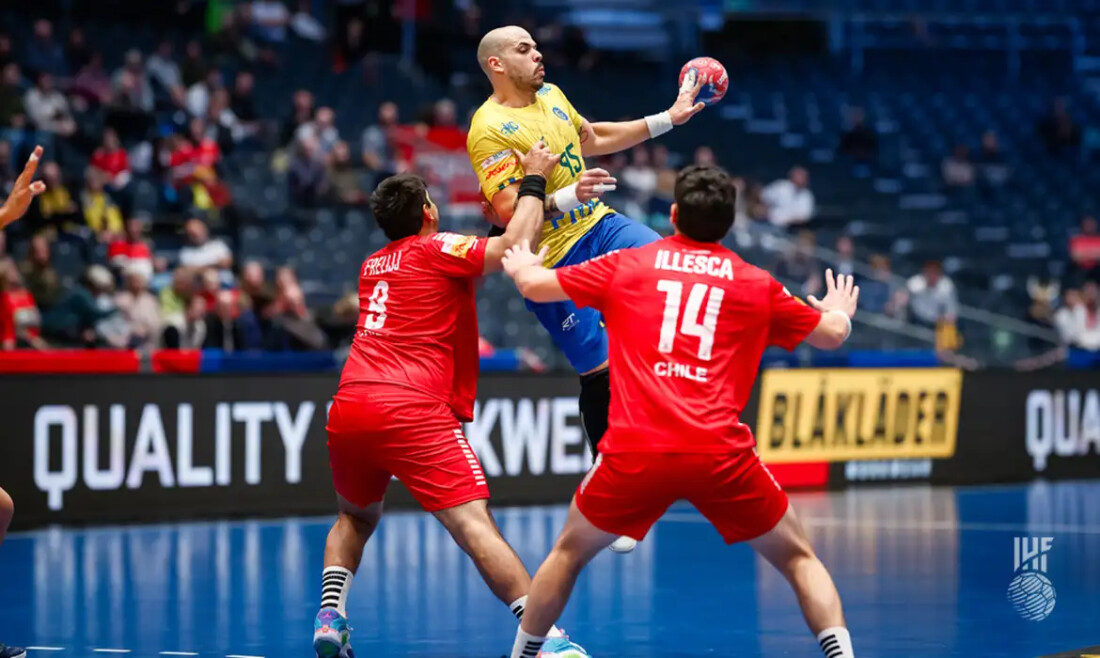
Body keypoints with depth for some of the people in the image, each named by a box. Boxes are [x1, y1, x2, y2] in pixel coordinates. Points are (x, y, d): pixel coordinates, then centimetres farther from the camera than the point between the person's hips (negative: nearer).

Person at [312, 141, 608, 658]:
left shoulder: (372, 265, 26)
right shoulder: (436, 249, 6)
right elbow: (515, 245, -7)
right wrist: (534, 181, 9)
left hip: (347, 411, 6)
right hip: (411, 412, -6)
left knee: (356, 518, 29)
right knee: (474, 524, -14)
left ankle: (329, 615, 9)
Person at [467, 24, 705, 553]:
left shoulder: (550, 95, 8)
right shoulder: (489, 129, -17)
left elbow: (594, 140, 25)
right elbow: (506, 211, -25)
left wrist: (669, 119, 22)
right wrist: (566, 196, -39)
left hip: (598, 225, 7)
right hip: (553, 258, -7)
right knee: (599, 370, -5)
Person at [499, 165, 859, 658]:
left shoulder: (628, 265, 14)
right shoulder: (756, 284, 12)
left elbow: (534, 285, 23)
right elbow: (833, 334, 24)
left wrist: (520, 265, 47)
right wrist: (839, 312, 49)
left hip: (635, 451, 1)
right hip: (721, 452, -1)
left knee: (570, 551, 24)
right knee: (798, 558, 16)